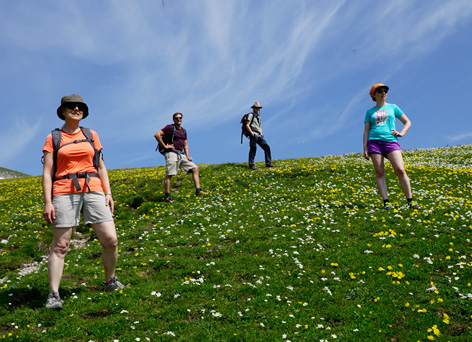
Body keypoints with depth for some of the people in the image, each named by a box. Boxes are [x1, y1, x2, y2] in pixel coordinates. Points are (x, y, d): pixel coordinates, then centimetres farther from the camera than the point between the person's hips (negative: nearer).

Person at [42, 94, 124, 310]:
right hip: (64, 192, -2)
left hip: (93, 190, 2)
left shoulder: (91, 135, 16)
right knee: (60, 246, -5)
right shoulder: (53, 138, 8)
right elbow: (47, 173, 2)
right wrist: (47, 202, -7)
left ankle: (110, 281, 18)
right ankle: (53, 295, 1)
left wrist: (108, 192, 7)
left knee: (110, 240, -5)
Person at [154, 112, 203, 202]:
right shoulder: (170, 127, -3)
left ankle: (198, 191, -6)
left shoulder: (183, 130, 20)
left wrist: (187, 156, 9)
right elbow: (157, 135, -12)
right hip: (171, 153, -7)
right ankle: (167, 197, -8)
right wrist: (164, 146, -11)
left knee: (195, 168, -1)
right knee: (169, 174, -12)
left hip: (181, 155, 7)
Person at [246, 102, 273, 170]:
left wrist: (261, 134, 14)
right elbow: (247, 125, -10)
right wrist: (252, 133, -15)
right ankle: (251, 165, -6)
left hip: (259, 136, 8)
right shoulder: (251, 115, 0)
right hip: (253, 135, -8)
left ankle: (268, 163, 2)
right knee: (253, 149, -10)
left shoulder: (258, 117, 24)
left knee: (266, 147, 0)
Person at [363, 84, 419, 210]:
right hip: (374, 142, 1)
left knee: (400, 170, -14)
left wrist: (401, 133, -1)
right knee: (379, 172, -7)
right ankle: (386, 202, -6)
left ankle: (410, 200, -7)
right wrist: (365, 149, 3)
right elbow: (366, 131, 13)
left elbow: (407, 122, 18)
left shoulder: (393, 107, 17)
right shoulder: (370, 112, 17)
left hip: (391, 141, -1)